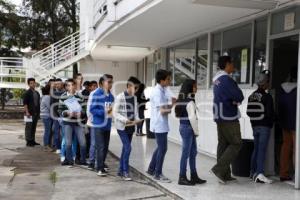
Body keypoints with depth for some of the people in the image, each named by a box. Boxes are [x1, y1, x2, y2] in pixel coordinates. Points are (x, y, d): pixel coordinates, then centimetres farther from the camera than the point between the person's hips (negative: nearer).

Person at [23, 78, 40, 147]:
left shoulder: (37, 93, 15)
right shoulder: (27, 93, -6)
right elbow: (25, 103, -11)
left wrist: (38, 112, 16)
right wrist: (27, 112, -18)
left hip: (36, 113, 7)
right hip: (30, 113, -7)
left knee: (34, 128, 11)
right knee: (28, 127, -3)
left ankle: (32, 141, 18)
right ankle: (28, 142, 1)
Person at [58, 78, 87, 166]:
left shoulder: (79, 96, 3)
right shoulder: (63, 97, -1)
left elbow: (84, 109, 7)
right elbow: (60, 110, 0)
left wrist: (80, 113, -13)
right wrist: (67, 113, -17)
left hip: (78, 122, 1)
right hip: (67, 122, -1)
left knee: (83, 142, -1)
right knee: (68, 143, 4)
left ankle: (83, 160, 16)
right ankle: (69, 160, 19)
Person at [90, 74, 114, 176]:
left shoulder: (111, 95, 7)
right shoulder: (96, 94, -11)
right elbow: (92, 109, -13)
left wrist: (113, 111, -6)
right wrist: (104, 111, -23)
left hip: (107, 125, 6)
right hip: (99, 124, -6)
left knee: (106, 146, 13)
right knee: (100, 147, -5)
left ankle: (102, 164, 31)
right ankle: (100, 168, 2)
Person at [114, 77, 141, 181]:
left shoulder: (134, 98, 8)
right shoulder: (120, 97, -11)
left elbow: (135, 111, 12)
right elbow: (115, 113, -11)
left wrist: (137, 119, -8)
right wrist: (125, 120, -23)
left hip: (131, 127, 6)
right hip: (122, 126, -6)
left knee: (125, 148, 11)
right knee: (128, 148, -13)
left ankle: (121, 170, 21)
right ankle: (125, 172, -5)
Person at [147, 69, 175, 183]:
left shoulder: (162, 90, 11)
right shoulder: (158, 92, -18)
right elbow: (162, 111, -22)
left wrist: (172, 104, -4)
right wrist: (172, 108, -9)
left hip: (161, 124, 10)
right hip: (160, 124, -10)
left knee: (160, 148, 17)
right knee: (162, 149, -3)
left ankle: (151, 169, 28)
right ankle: (158, 174, 7)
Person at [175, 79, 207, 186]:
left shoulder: (181, 99, 11)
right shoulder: (190, 101, -16)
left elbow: (177, 114, 13)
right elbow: (192, 118, -21)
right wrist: (196, 131, -10)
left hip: (183, 126, 9)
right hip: (188, 128, -9)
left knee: (193, 152, 14)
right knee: (186, 153, -2)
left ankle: (194, 176, 20)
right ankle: (182, 178, 5)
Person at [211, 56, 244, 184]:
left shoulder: (217, 79, 13)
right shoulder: (226, 79, -16)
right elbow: (239, 96, -18)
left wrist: (234, 100, 1)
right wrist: (237, 100, 2)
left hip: (219, 117, 9)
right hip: (229, 117, -9)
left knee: (223, 144, 9)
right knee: (236, 144, -2)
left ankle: (225, 174, 13)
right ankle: (219, 168, -9)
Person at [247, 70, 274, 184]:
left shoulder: (251, 96, 4)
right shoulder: (267, 97, -14)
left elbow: (248, 112, 7)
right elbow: (270, 113, -15)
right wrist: (273, 119, 5)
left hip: (255, 126, 6)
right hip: (265, 126, -6)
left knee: (256, 149, 15)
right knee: (262, 150, -8)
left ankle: (253, 172, 22)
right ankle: (259, 173, -15)